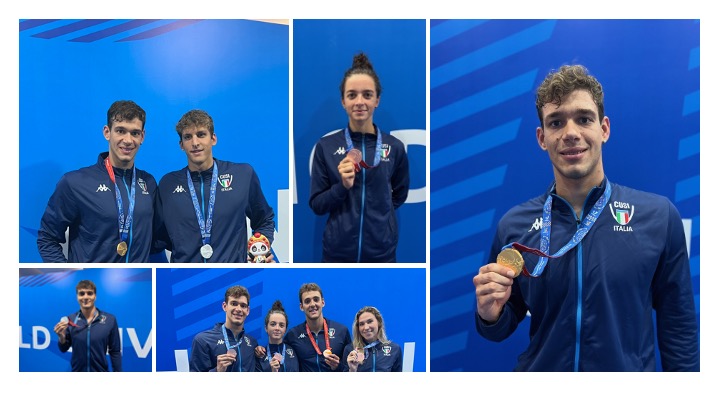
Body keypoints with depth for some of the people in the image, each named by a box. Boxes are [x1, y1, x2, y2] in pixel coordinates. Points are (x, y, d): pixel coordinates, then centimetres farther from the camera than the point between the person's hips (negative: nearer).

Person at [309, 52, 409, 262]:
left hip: (381, 251, 1)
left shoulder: (394, 147, -4)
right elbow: (316, 205, -3)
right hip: (338, 251, 0)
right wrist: (342, 186, -17)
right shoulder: (326, 146, -5)